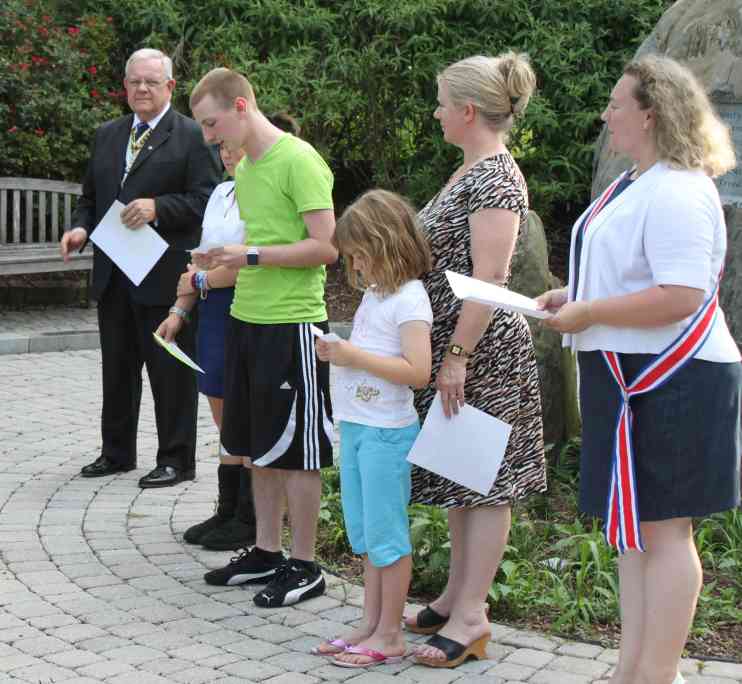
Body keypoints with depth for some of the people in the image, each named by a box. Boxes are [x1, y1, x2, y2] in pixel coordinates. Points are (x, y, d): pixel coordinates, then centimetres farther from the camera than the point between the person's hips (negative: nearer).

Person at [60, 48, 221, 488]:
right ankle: (117, 452, 28)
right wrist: (81, 228, -1)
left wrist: (157, 208, -23)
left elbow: (206, 199, -12)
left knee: (171, 371, 1)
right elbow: (91, 197, 19)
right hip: (113, 276, 7)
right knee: (117, 368, 16)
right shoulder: (107, 136, 15)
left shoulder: (192, 136, -5)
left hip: (164, 277, -6)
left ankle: (176, 459, 10)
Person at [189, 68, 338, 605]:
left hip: (292, 324, -9)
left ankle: (304, 566, 10)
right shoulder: (246, 167, 13)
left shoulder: (299, 160, -14)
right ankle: (268, 552, 26)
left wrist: (252, 255, -18)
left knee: (297, 450, 0)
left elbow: (326, 247, -19)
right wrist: (224, 266, 7)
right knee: (259, 447, 15)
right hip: (247, 319, 9)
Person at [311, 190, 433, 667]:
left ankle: (389, 635, 7)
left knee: (385, 534, -2)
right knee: (364, 533, 14)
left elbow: (417, 372, -24)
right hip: (356, 426, 9)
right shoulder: (374, 293, 14)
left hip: (387, 432, -9)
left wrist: (356, 356, -21)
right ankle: (371, 625, 24)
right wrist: (338, 353, 4)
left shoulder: (408, 298, -15)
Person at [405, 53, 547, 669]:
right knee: (458, 478, 16)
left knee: (484, 482, -3)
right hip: (450, 346, 10)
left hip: (480, 352, -10)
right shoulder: (472, 170, 14)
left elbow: (489, 278, -22)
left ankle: (471, 617, 2)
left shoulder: (495, 176, -16)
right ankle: (459, 595, 26)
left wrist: (457, 356, -23)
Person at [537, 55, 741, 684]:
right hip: (633, 376, 11)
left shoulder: (677, 192, -18)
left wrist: (586, 314, -19)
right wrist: (570, 296, 12)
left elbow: (680, 295, -26)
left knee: (661, 528, -5)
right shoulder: (636, 184, 16)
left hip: (667, 383, -11)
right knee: (632, 526, 14)